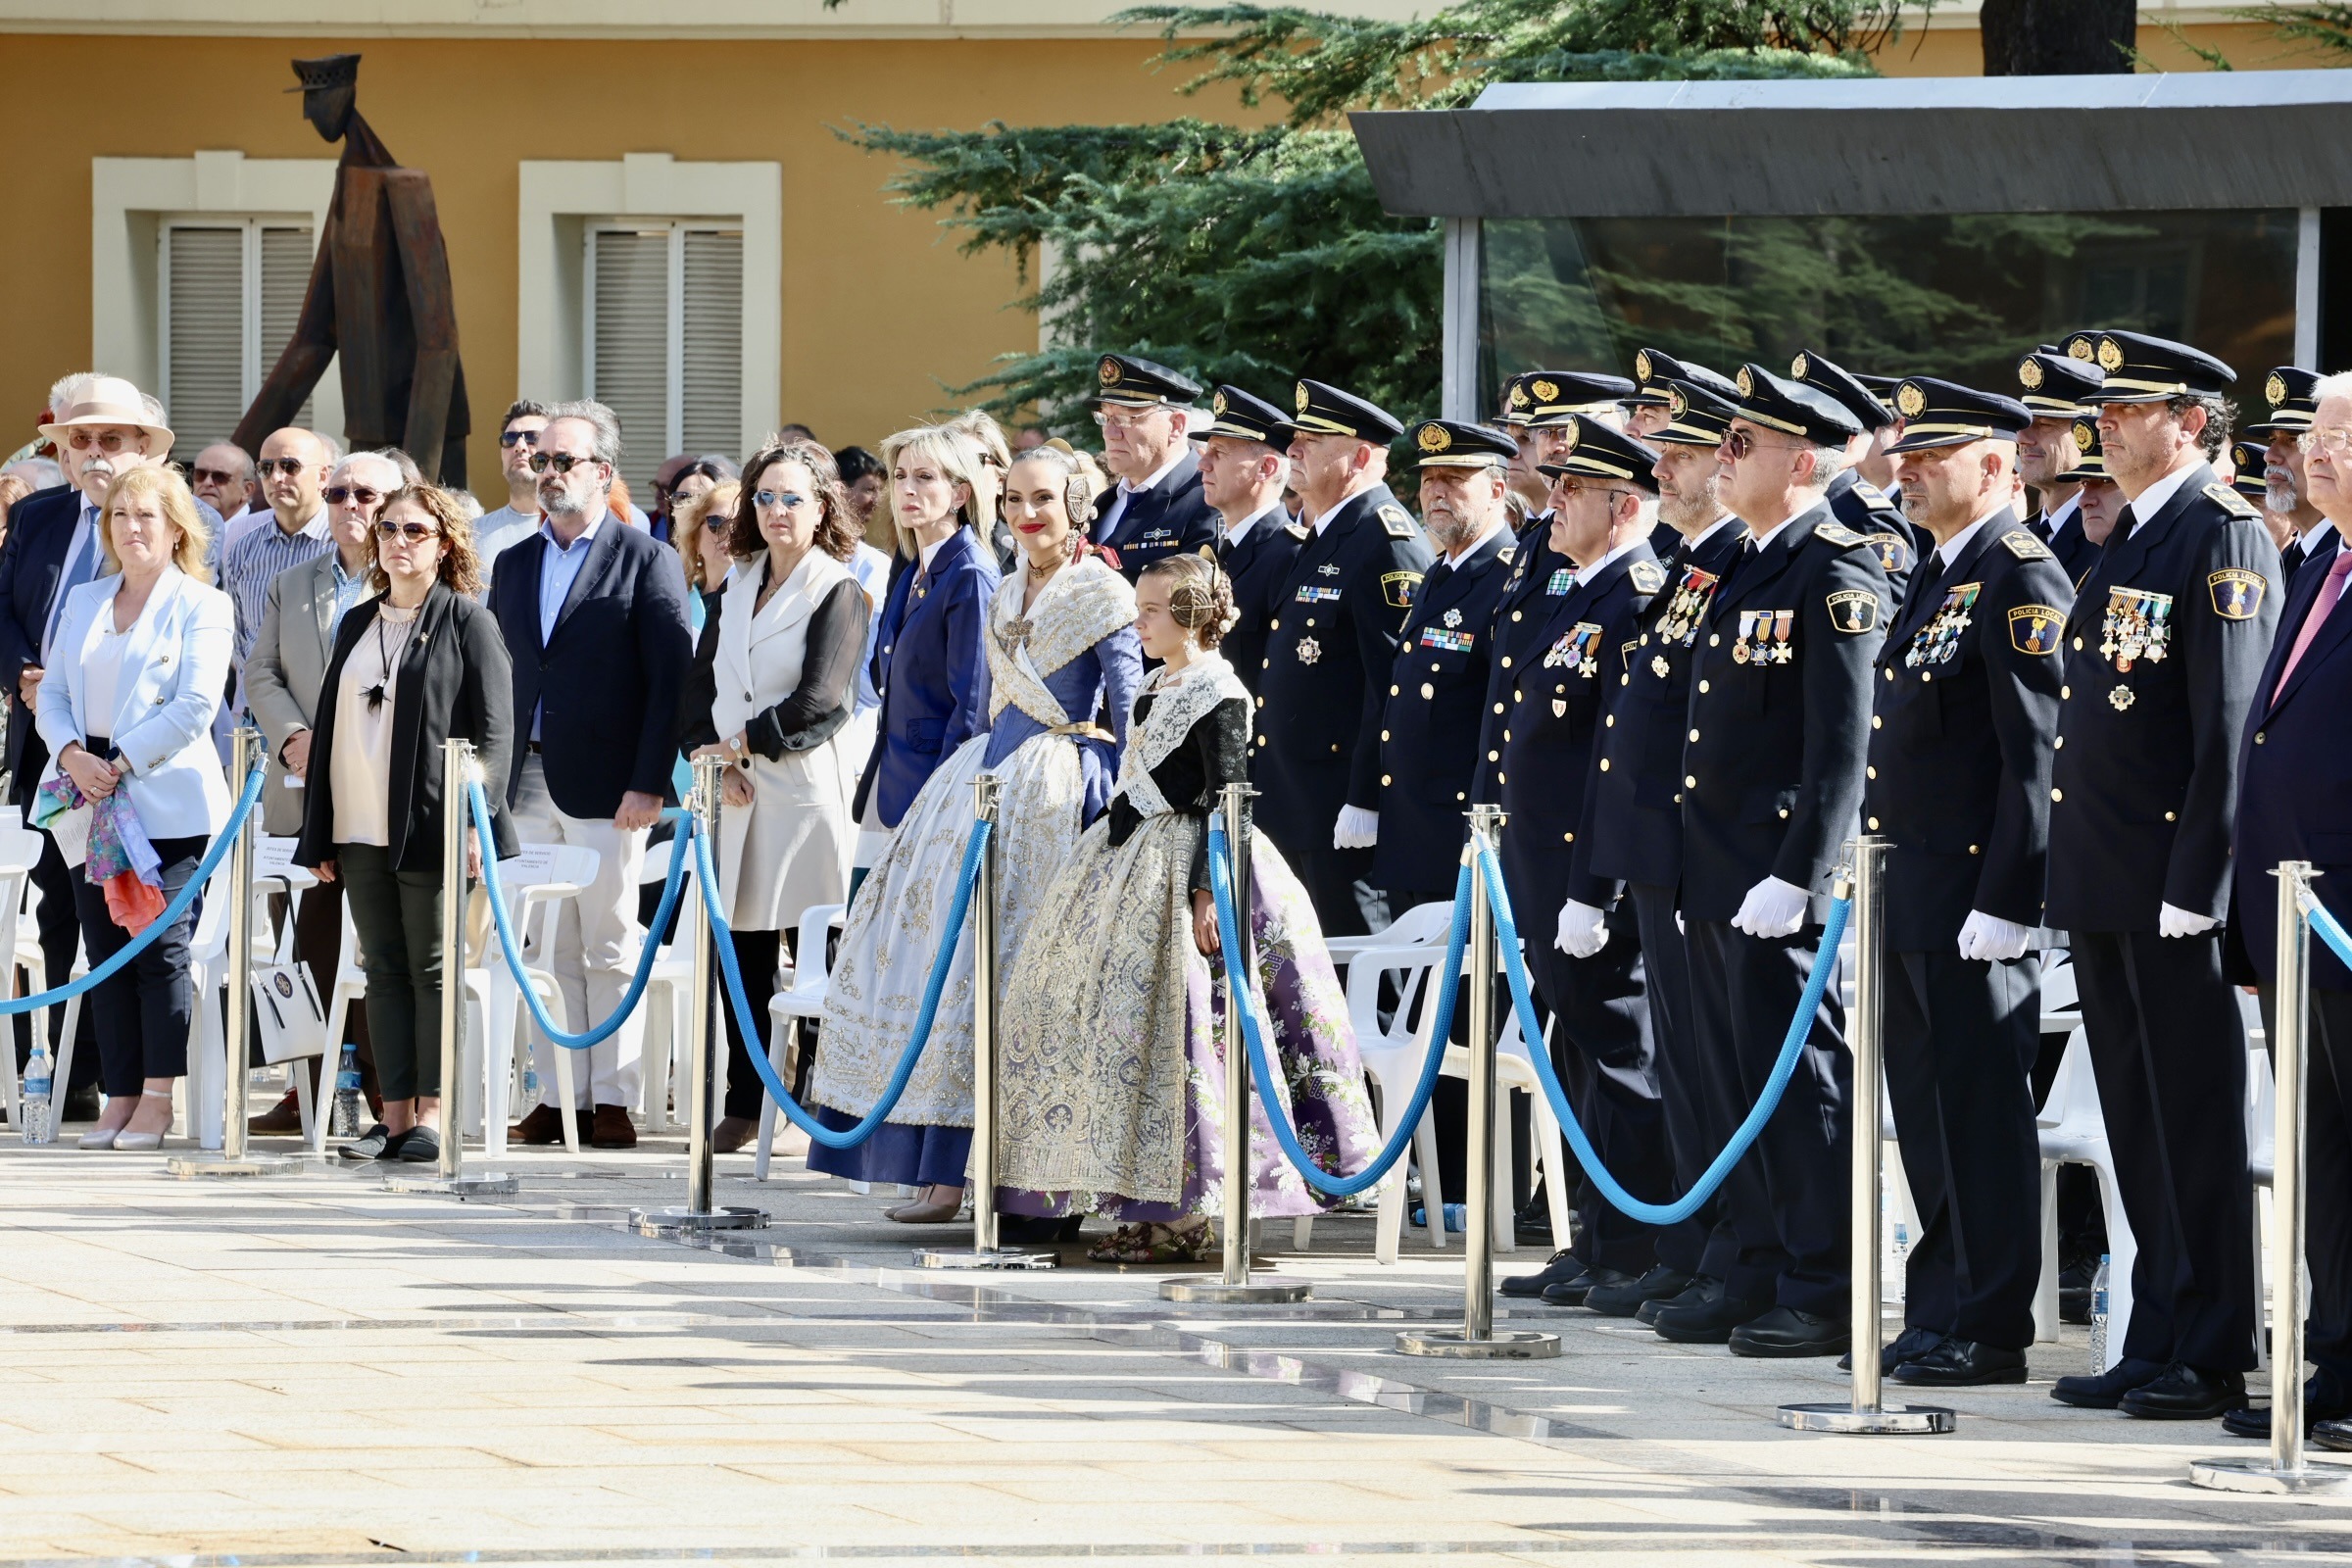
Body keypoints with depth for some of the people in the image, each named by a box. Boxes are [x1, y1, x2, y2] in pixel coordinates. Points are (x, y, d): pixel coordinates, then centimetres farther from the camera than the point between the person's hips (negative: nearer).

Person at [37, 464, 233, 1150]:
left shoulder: (201, 605, -1)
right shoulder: (83, 602, 15)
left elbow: (195, 706, -10)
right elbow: (54, 694, 12)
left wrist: (122, 763, -15)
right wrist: (72, 753, -8)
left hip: (166, 802, -5)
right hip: (92, 802, 5)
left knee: (160, 946, -8)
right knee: (105, 950, 3)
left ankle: (158, 1097, -5)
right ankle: (120, 1097, 6)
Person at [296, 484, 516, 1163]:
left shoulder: (467, 620, 0)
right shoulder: (357, 624, 17)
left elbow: (494, 729, -6)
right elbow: (328, 728, 18)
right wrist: (320, 836, 13)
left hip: (430, 826, -6)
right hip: (361, 829, 6)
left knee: (431, 970, -3)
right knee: (385, 972, 5)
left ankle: (430, 1115, -1)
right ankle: (395, 1114, 6)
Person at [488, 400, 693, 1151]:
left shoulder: (646, 561, -1)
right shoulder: (516, 564, 15)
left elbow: (672, 680, -6)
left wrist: (648, 783, -13)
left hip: (606, 789, -5)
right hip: (529, 787, 5)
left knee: (611, 951, -2)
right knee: (548, 952, 4)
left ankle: (613, 1100, 1)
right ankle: (557, 1096, 7)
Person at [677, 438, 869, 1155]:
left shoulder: (837, 593, -4)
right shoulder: (736, 589, 15)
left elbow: (819, 703, -13)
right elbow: (700, 685, 11)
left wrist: (740, 745, -9)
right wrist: (712, 759, -5)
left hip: (805, 792, -6)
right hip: (737, 798, 6)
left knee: (814, 957, -4)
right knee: (742, 956, 6)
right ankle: (743, 1105, 13)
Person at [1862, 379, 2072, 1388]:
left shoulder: (2020, 577, -13)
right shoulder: (1937, 578, 17)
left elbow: (2039, 753, -18)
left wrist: (2004, 901, -21)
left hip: (1974, 894, -10)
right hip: (1910, 897, 10)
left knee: (1981, 1110, -5)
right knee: (1927, 1109, 12)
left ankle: (1990, 1330, -1)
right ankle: (1939, 1315, 19)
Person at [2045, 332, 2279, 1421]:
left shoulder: (2224, 535, -10)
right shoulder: (2127, 541, 17)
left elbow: (2234, 721, -16)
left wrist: (2196, 879, -20)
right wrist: (2074, 879, 17)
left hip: (2171, 884, -9)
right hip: (2103, 885, 9)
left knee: (2195, 1120, -4)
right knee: (2138, 1126, 11)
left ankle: (2211, 1357, -1)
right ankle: (2157, 1344, 16)